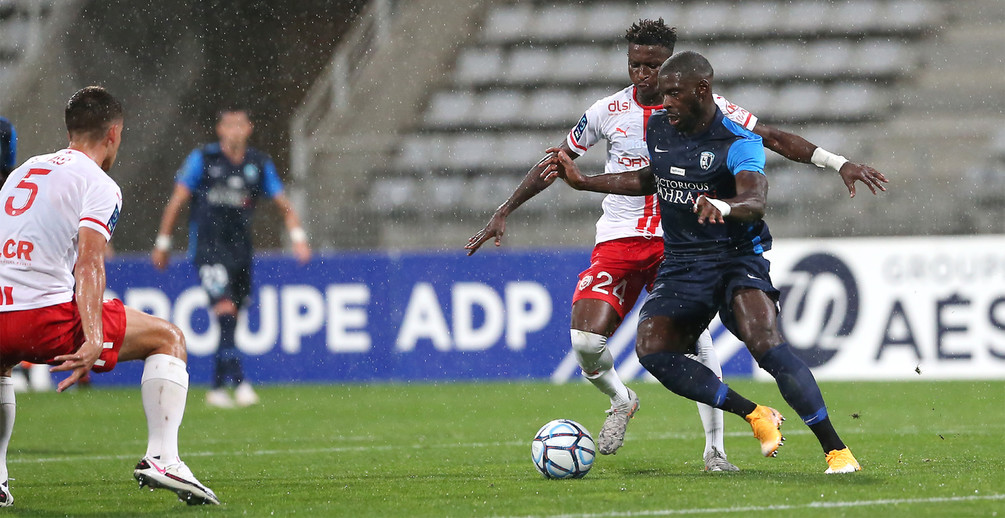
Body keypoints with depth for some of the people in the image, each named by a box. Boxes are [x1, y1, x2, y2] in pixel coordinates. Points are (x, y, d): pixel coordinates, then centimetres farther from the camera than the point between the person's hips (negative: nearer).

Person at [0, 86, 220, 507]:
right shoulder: (100, 186, 1)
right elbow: (89, 263, -15)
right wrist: (93, 340, -25)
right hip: (45, 317, -6)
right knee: (169, 338, 8)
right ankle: (161, 456, -6)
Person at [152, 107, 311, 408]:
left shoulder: (259, 164, 7)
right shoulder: (202, 159, -3)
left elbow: (284, 205, 11)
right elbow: (177, 201, 2)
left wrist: (297, 236, -5)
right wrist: (162, 243, 3)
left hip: (241, 248, 4)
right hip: (208, 246, -4)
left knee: (231, 322, 9)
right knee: (225, 311, -20)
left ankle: (217, 389, 20)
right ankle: (239, 383, -27)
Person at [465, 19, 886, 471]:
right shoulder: (608, 111, 2)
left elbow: (773, 138, 1)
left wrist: (838, 163, -7)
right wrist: (503, 212, 12)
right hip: (618, 240, 1)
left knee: (694, 336, -20)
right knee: (585, 339, -15)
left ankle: (715, 449, -10)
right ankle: (620, 401, 18)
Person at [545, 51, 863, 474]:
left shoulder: (738, 144, -16)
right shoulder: (658, 128, 6)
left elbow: (756, 199, -34)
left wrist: (724, 206, -57)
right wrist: (581, 181, 22)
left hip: (736, 259, -6)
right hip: (680, 263, 6)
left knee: (765, 343, -29)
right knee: (652, 350, -17)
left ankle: (836, 450, -22)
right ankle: (757, 417, -4)